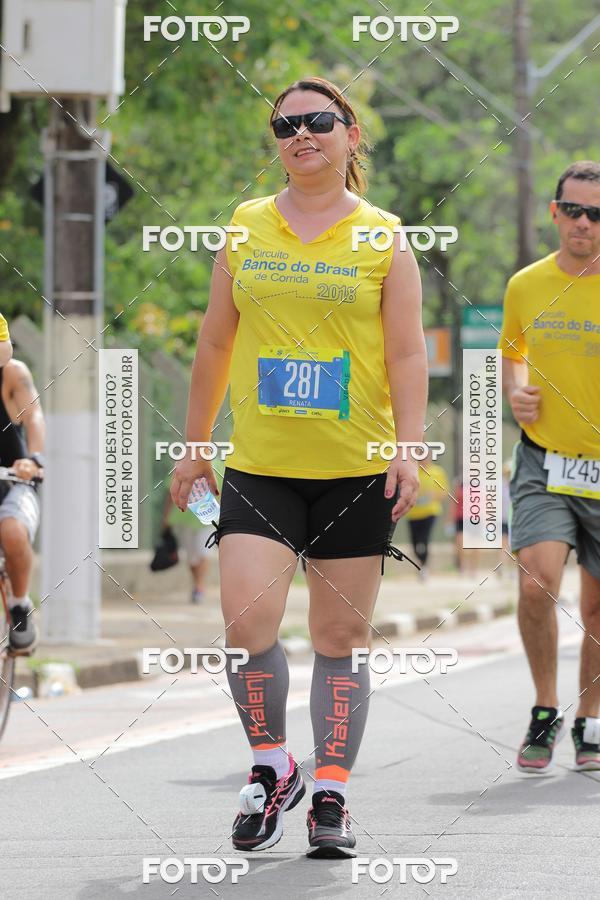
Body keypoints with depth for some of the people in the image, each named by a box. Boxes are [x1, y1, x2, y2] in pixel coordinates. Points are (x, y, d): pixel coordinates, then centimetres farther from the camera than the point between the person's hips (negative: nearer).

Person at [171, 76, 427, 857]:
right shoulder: (245, 229, 9)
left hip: (356, 470, -1)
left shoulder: (383, 237, 3)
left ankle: (330, 793, 13)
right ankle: (272, 765, 7)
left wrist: (409, 449, -10)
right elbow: (216, 343, 15)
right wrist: (194, 445, 15)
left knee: (342, 637, 4)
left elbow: (407, 352, 1)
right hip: (259, 466, 1)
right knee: (246, 619, -14)